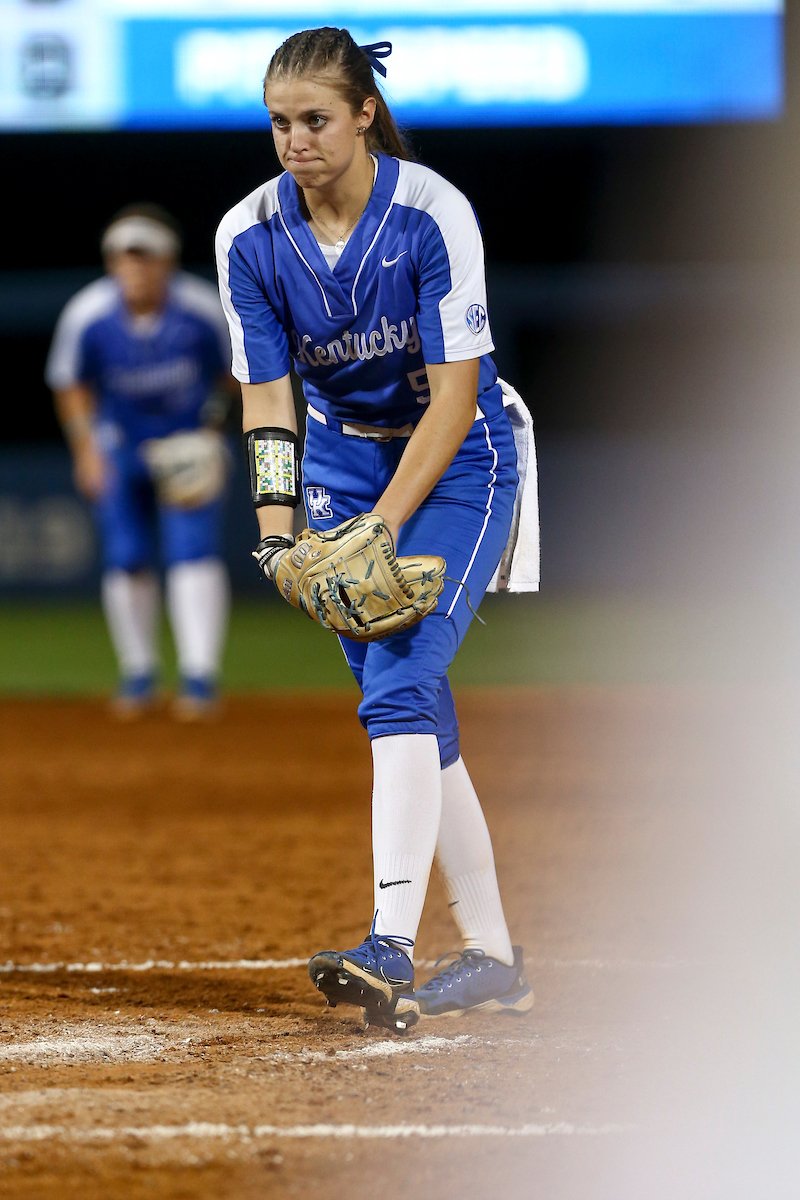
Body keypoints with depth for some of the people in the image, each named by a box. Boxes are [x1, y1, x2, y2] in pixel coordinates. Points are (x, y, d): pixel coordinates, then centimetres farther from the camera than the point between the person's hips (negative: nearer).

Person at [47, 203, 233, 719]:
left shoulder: (204, 309, -21)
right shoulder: (87, 315, -20)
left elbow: (233, 371, -2)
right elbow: (71, 384, -2)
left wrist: (212, 434, -9)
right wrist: (86, 450, -9)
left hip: (193, 442, -1)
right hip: (119, 444, 1)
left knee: (193, 552, -15)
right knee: (126, 559, -2)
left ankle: (200, 677, -14)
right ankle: (139, 675, 16)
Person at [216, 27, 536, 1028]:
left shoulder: (432, 215, -22)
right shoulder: (250, 238, -10)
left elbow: (454, 396, -22)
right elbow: (267, 399, -9)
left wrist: (381, 528, -29)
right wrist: (278, 535, -23)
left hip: (455, 461, -5)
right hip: (342, 455, 5)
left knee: (400, 688, -21)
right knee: (409, 712, 4)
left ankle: (390, 950, -31)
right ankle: (493, 959, 12)